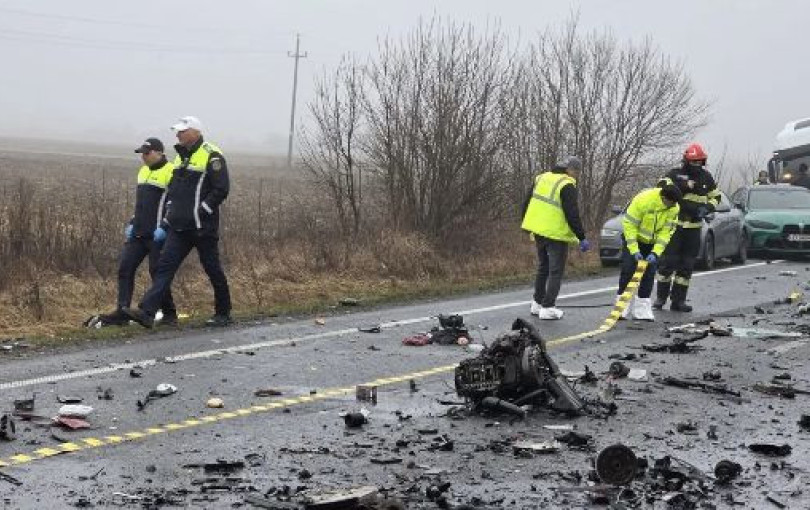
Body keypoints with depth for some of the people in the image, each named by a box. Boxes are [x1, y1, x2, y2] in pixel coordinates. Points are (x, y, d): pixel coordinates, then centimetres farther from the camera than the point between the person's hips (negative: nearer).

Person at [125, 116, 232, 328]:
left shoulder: (211, 156, -10)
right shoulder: (181, 156, 16)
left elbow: (221, 189, -16)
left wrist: (202, 211, -18)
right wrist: (170, 212, 15)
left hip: (202, 227, -7)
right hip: (179, 227, 8)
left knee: (213, 269, 5)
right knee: (165, 266, -3)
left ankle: (223, 314, 20)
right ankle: (147, 312, -11)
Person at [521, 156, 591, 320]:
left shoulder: (541, 178, 10)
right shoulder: (567, 185, -15)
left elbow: (527, 203, 17)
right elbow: (572, 215, -18)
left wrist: (527, 225, 28)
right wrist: (582, 238, -13)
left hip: (538, 231, 8)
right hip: (556, 234, -8)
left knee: (543, 268, 21)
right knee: (556, 271, 1)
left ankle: (537, 303, 27)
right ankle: (548, 308, -1)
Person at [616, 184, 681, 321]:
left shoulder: (674, 208, -17)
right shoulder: (643, 200, -31)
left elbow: (666, 231, -13)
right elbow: (629, 224, -26)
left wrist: (655, 252, -22)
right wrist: (634, 250, -27)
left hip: (652, 243, 4)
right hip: (633, 237, -4)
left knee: (649, 273, 0)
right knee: (628, 270, -9)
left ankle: (642, 310, 4)